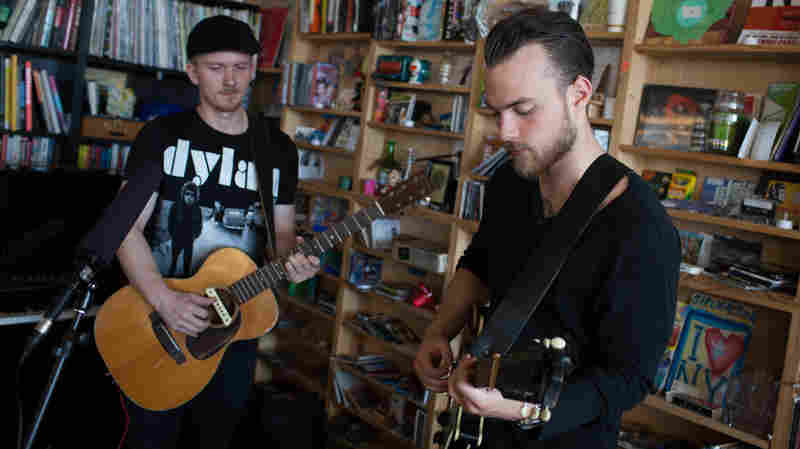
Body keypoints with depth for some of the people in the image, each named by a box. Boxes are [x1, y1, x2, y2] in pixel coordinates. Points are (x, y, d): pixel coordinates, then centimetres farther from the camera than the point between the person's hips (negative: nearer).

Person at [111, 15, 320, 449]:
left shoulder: (278, 149, 3)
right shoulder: (162, 135, -5)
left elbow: (281, 231, 8)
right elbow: (128, 227, -10)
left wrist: (292, 256, -16)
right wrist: (164, 299, -24)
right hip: (157, 323, -2)